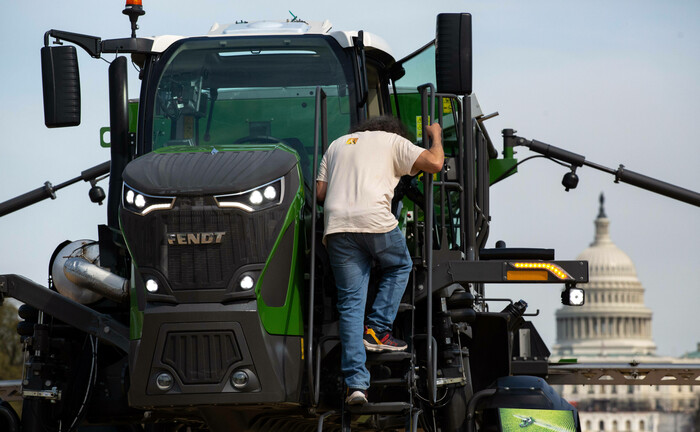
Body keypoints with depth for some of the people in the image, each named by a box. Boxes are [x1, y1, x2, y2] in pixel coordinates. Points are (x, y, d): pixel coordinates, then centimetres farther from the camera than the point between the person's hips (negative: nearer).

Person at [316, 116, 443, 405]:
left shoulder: (337, 145, 30)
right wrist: (435, 136, 25)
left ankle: (356, 383, -3)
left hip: (336, 225, 3)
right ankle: (377, 330, 13)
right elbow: (434, 163, 5)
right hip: (375, 219, -3)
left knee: (350, 303, 5)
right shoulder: (394, 141, 17)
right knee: (399, 267, 28)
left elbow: (320, 192, 21)